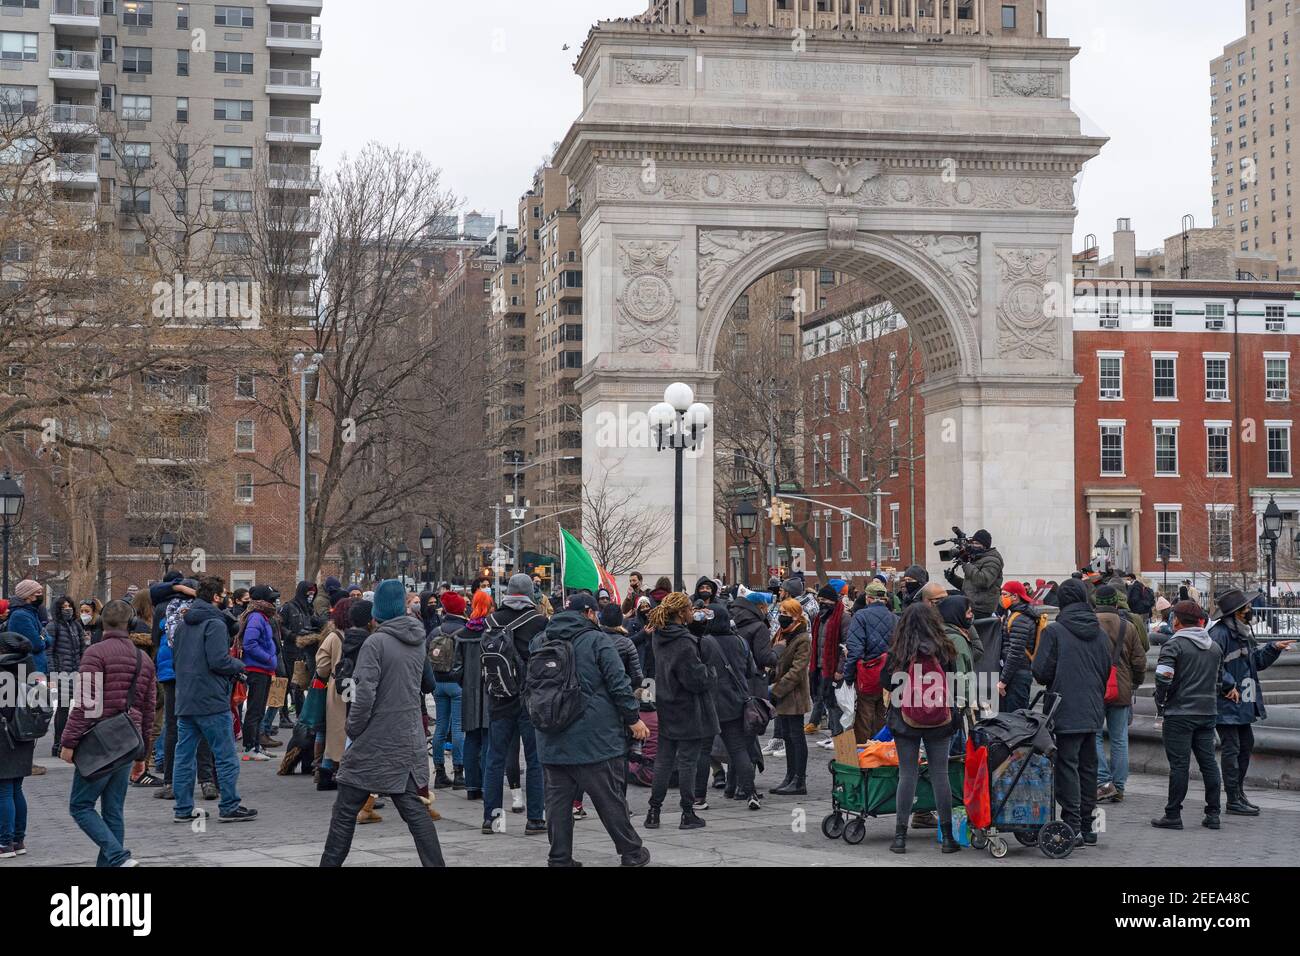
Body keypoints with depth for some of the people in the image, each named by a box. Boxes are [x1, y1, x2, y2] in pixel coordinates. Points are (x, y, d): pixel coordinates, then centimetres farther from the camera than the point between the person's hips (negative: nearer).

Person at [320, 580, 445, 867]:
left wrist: (353, 729, -7)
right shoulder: (418, 641, 6)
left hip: (375, 743, -6)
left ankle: (330, 863, 10)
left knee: (345, 811, 5)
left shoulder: (376, 642, -15)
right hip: (409, 740, 6)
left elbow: (365, 694, -18)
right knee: (414, 808, 8)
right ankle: (435, 863, 3)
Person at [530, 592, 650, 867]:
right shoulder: (597, 640, -8)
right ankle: (632, 852, 12)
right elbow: (618, 683, -10)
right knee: (610, 797, 3)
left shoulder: (540, 641, 10)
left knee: (558, 797, 8)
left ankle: (559, 858, 8)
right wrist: (633, 718, -4)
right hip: (594, 737, -5)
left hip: (553, 739, 5)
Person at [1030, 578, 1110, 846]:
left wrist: (1051, 681, 11)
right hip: (1094, 713, 6)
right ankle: (1088, 826, 16)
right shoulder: (1099, 632, 8)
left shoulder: (1054, 631, -10)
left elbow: (1041, 672, -11)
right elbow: (1107, 670, 15)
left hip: (1066, 713, -6)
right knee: (1088, 767, 12)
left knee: (1067, 766, -3)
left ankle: (1072, 826, -8)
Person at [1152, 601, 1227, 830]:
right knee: (1208, 762, 10)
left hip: (1179, 714, -6)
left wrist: (1160, 705, -6)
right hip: (1208, 713, 6)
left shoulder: (1174, 644, -9)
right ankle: (1213, 814, 11)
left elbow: (1163, 676, -18)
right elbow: (1220, 681, 19)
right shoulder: (1215, 647, 14)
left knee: (1179, 764, -4)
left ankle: (1173, 815, 0)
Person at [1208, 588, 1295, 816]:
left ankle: (1239, 793, 30)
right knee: (1232, 749, -6)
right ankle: (1233, 800, -1)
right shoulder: (1220, 633, -17)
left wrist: (1273, 648, 9)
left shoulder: (1242, 633, 14)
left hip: (1243, 703, 10)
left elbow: (1257, 661, 23)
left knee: (1246, 746, 18)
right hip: (1226, 703, -10)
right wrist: (1229, 685, -23)